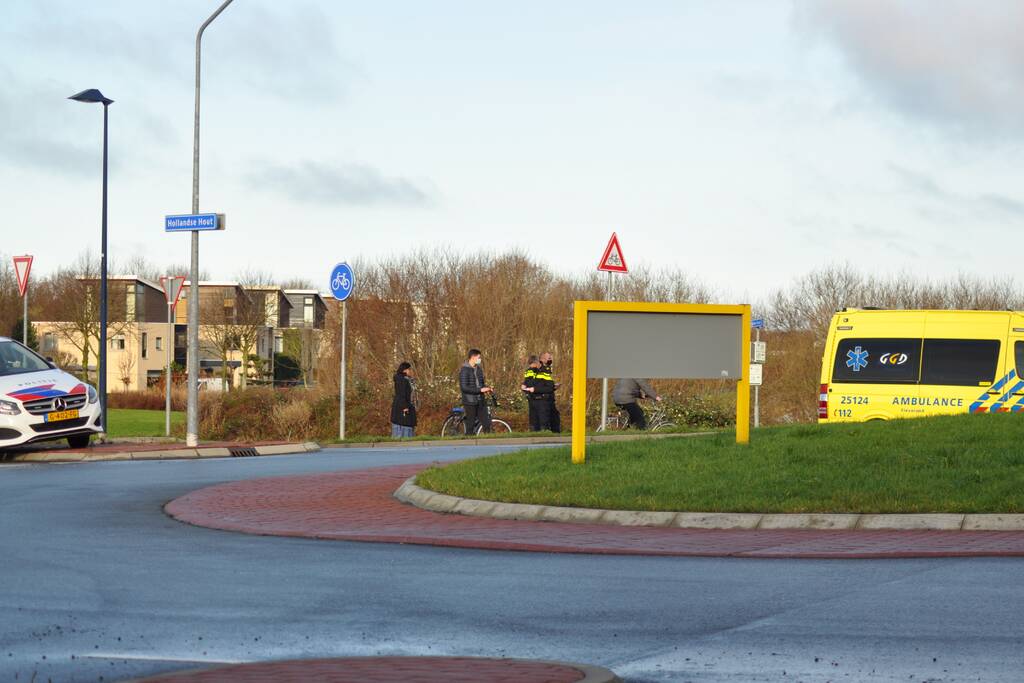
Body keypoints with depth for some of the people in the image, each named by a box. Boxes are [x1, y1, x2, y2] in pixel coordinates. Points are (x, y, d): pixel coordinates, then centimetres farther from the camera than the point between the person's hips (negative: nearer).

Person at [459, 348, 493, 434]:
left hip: (481, 401, 6)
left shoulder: (479, 368, 13)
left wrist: (487, 388, 0)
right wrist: (480, 390, -21)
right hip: (470, 402, -6)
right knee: (470, 425, -2)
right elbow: (464, 387, -19)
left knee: (486, 424, 0)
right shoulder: (464, 370, -11)